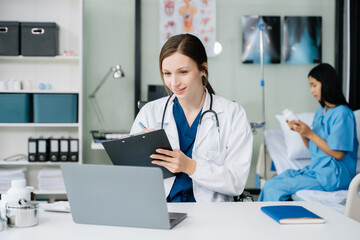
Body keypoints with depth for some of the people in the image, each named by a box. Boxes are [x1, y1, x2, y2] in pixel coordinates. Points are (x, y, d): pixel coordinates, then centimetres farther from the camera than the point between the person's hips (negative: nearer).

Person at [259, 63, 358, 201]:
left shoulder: (342, 114, -13)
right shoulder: (320, 112, 14)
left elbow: (338, 154, -16)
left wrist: (310, 133, -15)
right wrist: (300, 131, -1)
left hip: (332, 176, -8)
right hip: (315, 169, 8)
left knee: (273, 189, -18)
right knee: (270, 184, -7)